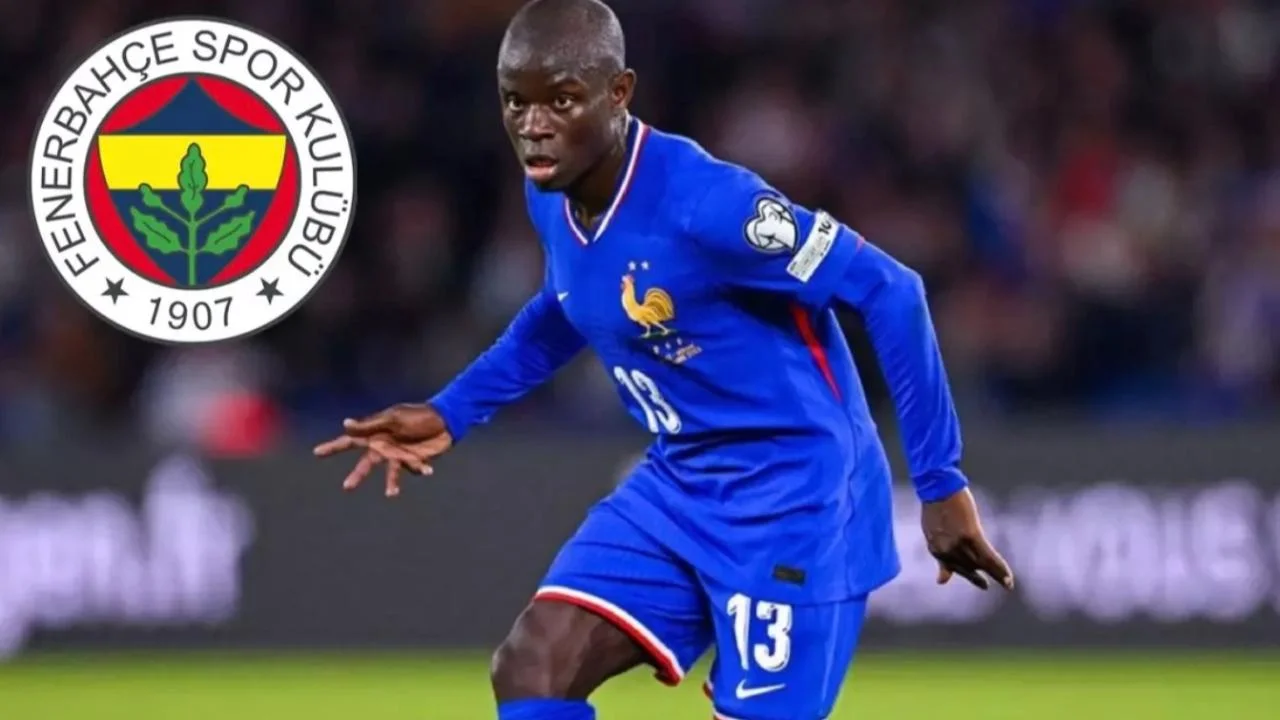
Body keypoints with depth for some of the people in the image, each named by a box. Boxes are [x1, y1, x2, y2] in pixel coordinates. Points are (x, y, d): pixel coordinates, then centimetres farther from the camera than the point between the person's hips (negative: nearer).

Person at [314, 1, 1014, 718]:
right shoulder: (551, 198, -2)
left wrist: (940, 482, -19)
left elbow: (890, 291, -22)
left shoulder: (703, 202, -27)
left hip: (793, 492, -8)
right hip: (679, 486, 8)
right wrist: (450, 415, 17)